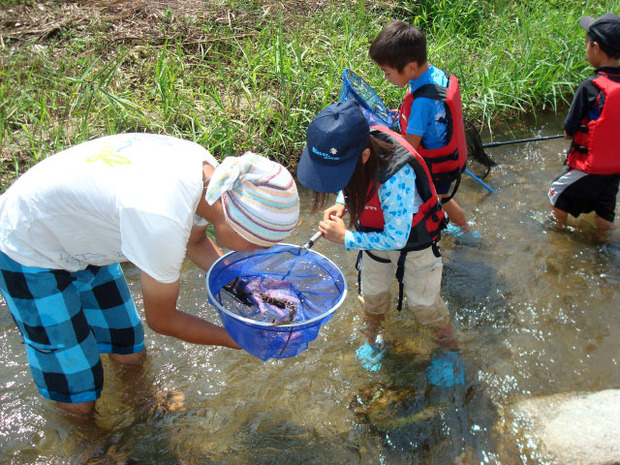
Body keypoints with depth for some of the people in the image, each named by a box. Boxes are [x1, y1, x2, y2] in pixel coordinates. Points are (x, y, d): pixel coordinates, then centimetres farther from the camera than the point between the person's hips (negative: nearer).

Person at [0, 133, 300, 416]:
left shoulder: (210, 171, -17)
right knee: (78, 400, 6)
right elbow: (162, 321, -23)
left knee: (129, 354, 15)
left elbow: (196, 243, 6)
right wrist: (238, 340, -13)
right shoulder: (163, 222, -42)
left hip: (78, 232, 7)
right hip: (30, 251, -7)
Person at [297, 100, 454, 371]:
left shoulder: (396, 177, -45)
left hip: (413, 239, -6)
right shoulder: (346, 150, -24)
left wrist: (346, 238, -28)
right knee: (372, 292, 23)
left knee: (422, 302, 16)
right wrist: (341, 204, -20)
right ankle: (372, 340, 51)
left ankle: (446, 339, 47)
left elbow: (396, 238, -35)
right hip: (378, 233, 6)